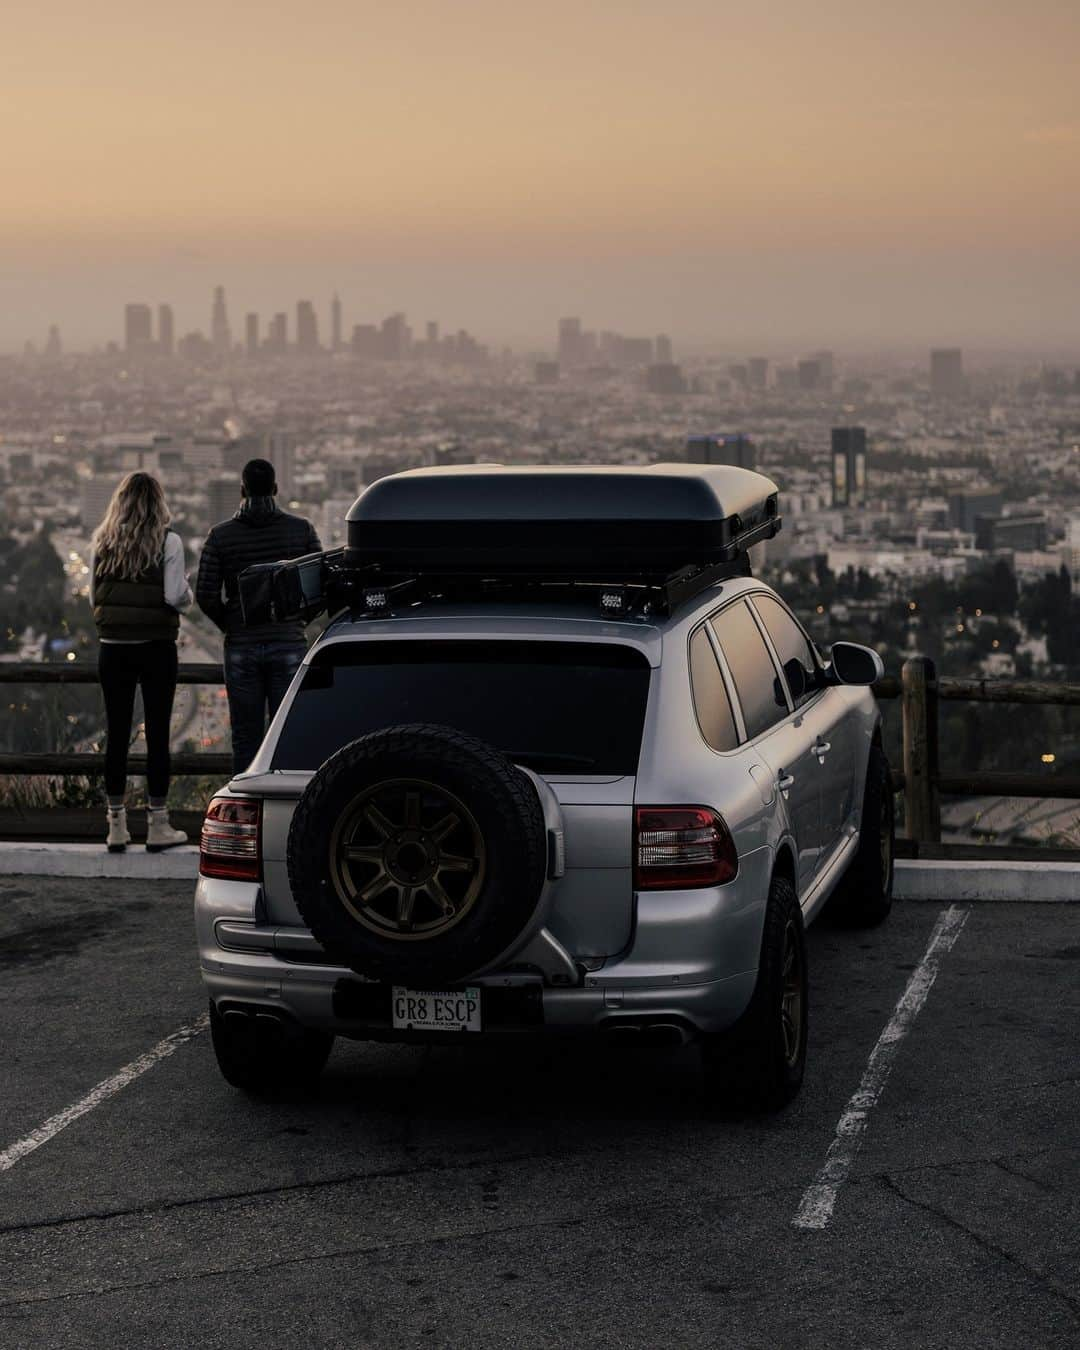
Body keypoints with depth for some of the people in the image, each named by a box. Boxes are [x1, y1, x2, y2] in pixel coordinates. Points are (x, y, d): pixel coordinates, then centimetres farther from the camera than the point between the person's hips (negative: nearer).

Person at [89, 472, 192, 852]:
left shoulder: (101, 542, 4)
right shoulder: (168, 541, -7)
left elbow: (93, 597, 7)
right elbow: (176, 596, -12)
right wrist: (187, 591, 10)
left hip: (113, 648, 3)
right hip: (156, 646, -3)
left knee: (116, 734, 7)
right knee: (157, 733, 3)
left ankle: (117, 826, 10)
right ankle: (158, 826, 6)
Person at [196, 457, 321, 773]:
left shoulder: (221, 535, -1)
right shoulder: (302, 529, -2)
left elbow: (206, 596, -4)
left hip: (241, 648, 0)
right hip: (289, 644, 0)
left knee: (246, 741, 5)